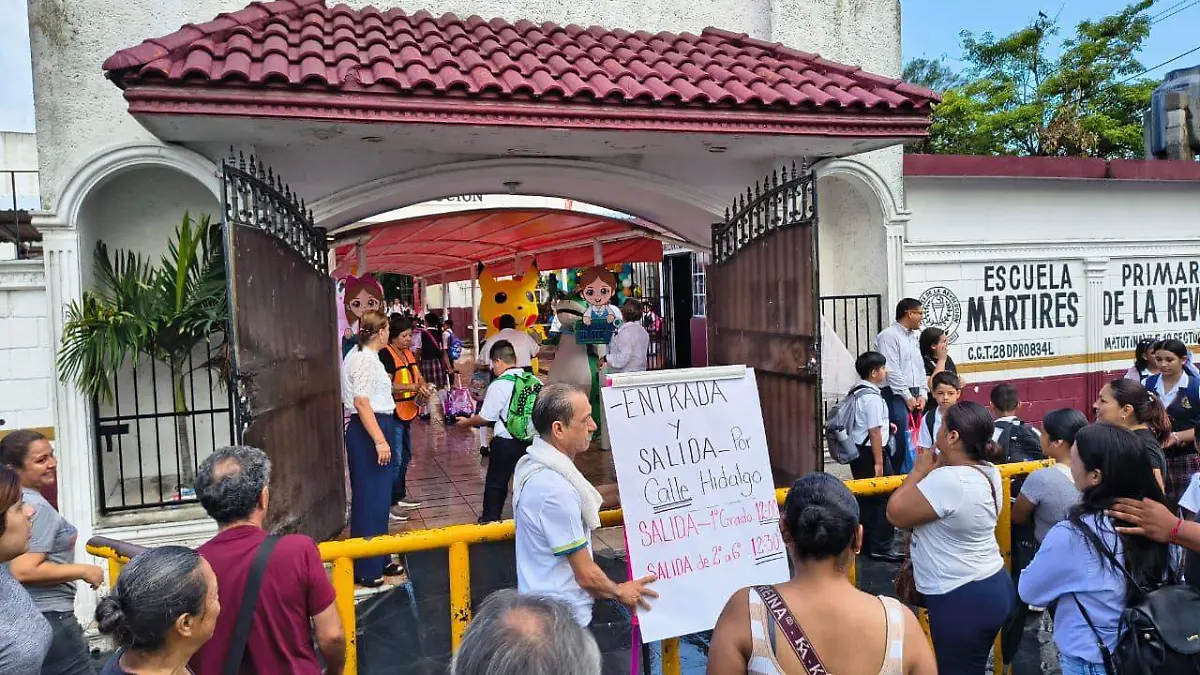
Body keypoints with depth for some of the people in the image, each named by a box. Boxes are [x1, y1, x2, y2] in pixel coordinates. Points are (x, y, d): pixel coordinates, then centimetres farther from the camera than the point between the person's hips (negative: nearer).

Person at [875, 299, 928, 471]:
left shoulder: (914, 337, 19)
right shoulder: (889, 336, -8)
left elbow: (921, 367, 20)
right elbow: (891, 370, -14)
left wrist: (922, 394, 7)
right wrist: (907, 396, -13)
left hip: (915, 396, 8)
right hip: (897, 396, -8)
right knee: (900, 443, -11)